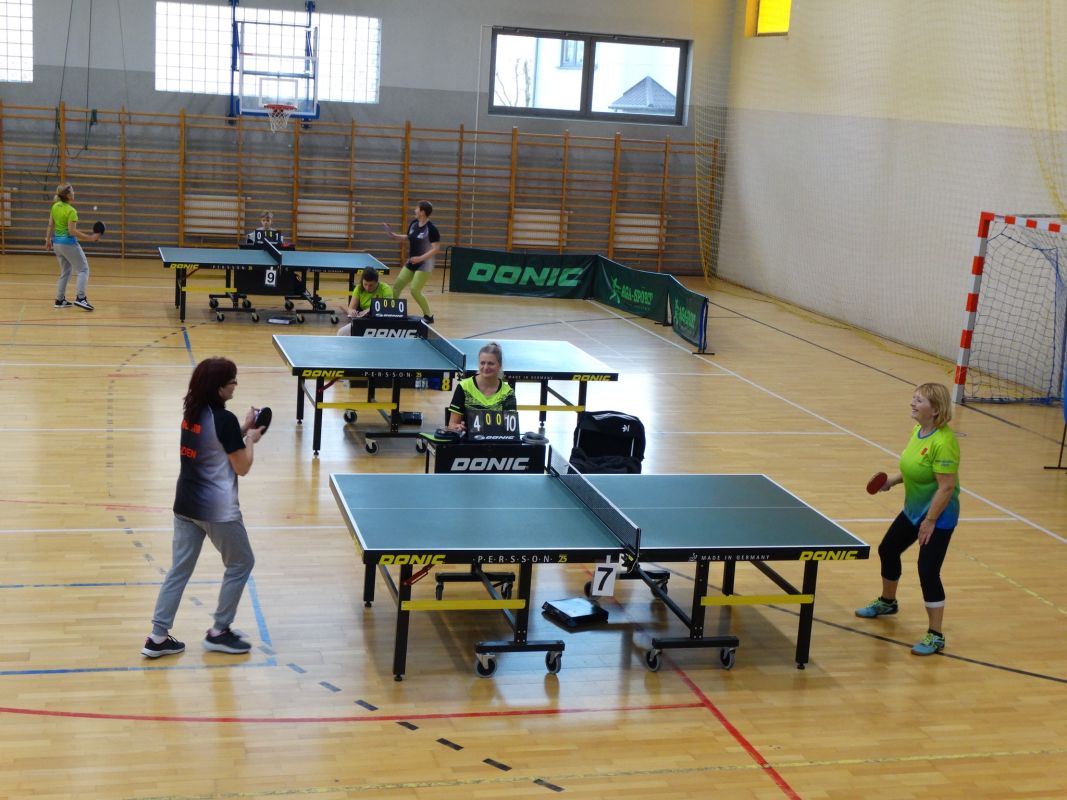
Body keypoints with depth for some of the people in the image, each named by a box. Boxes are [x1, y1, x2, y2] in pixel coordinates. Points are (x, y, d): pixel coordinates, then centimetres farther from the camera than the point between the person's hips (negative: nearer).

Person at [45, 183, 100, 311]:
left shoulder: (55, 206, 3)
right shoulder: (71, 211, -18)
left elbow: (50, 225, 9)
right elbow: (72, 231, -22)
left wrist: (48, 240, 19)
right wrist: (90, 238, -20)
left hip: (56, 242, 8)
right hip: (68, 243, -8)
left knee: (65, 271, 19)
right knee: (83, 269, 1)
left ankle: (60, 300, 18)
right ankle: (80, 298, -12)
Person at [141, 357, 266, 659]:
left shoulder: (192, 412, 4)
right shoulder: (224, 420, -19)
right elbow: (242, 467, -12)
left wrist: (242, 429, 14)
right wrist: (251, 439, 3)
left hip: (186, 505, 7)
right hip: (217, 509, -7)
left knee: (180, 568, 12)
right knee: (241, 564, 13)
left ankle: (158, 637, 12)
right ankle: (219, 632, 18)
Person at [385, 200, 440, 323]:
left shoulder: (431, 229, -20)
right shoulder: (413, 224, 2)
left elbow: (436, 248, -22)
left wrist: (421, 258, -30)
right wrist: (395, 235, 10)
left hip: (424, 264, -8)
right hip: (411, 263, 8)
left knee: (415, 290, -13)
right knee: (397, 285, 8)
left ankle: (428, 316, 2)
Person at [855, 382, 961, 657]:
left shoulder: (943, 442, -28)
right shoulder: (918, 430, 0)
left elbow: (946, 486, -27)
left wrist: (930, 521, -24)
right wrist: (894, 479, 3)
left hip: (938, 515, -10)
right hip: (913, 510, 10)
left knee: (928, 570, -12)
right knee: (888, 550, 22)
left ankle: (935, 636, 0)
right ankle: (887, 602, 48)